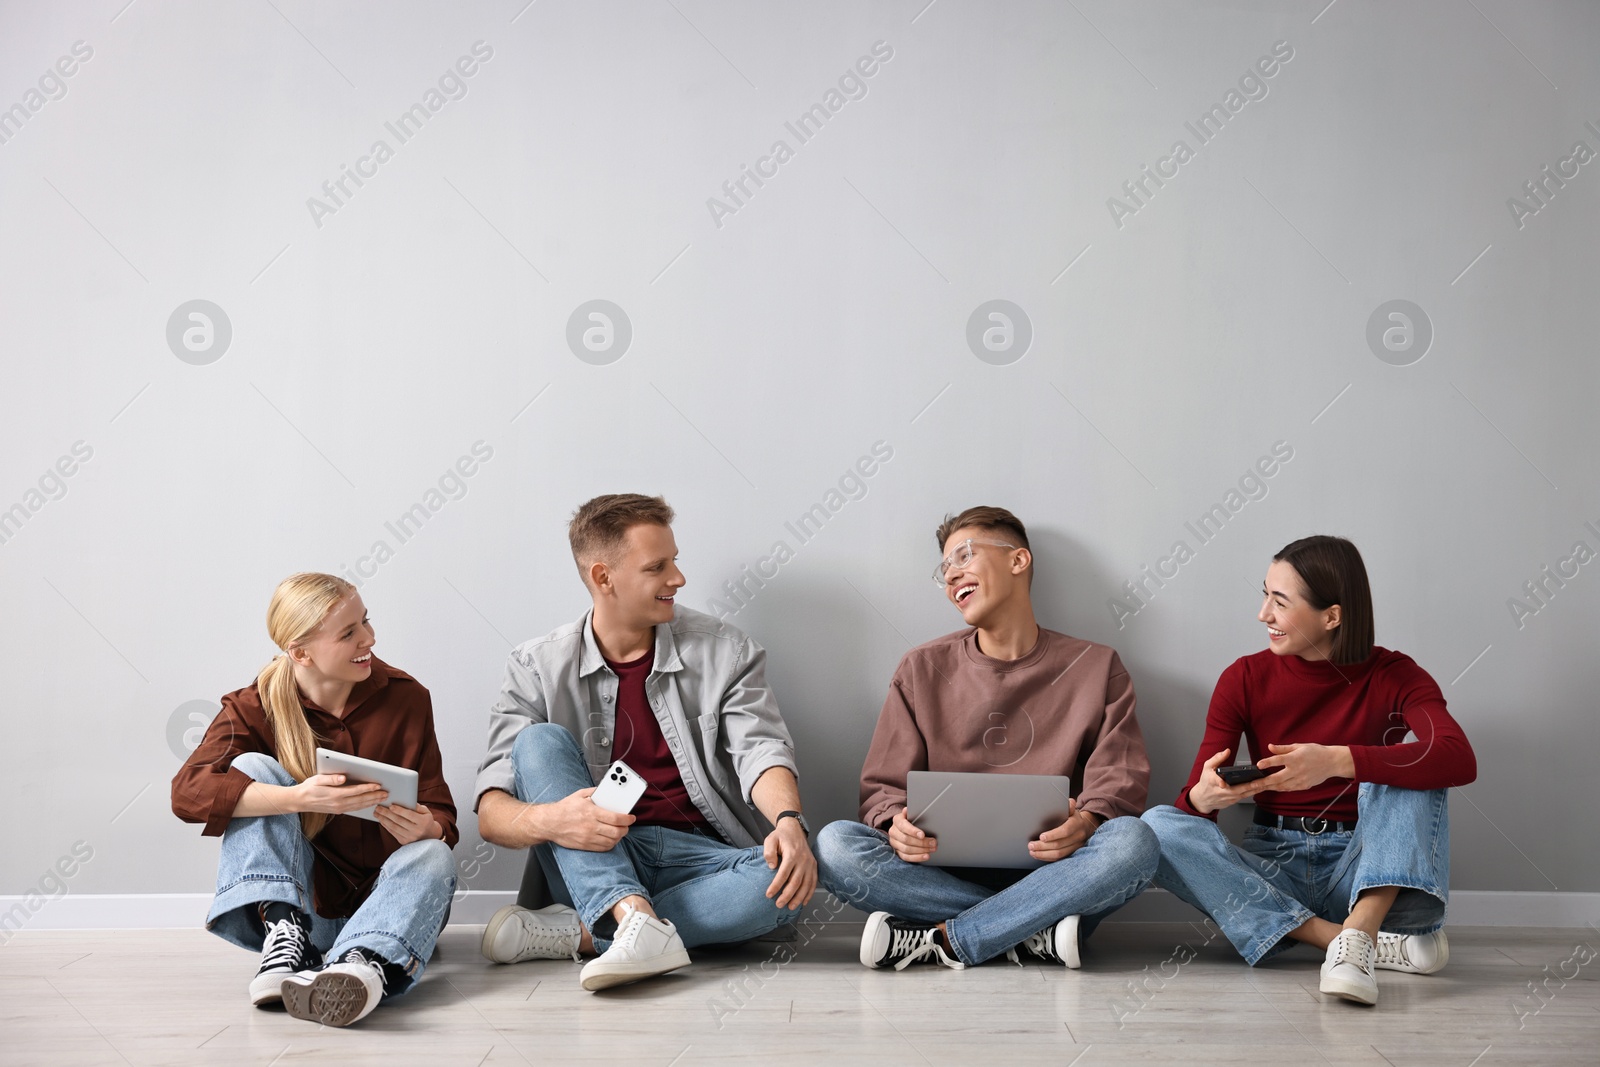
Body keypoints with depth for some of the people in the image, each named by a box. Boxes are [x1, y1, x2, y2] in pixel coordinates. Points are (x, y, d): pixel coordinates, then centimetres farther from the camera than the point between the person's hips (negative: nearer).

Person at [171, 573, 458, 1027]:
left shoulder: (405, 697, -3)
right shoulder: (255, 707, -6)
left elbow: (440, 816, -3)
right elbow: (188, 791, -25)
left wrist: (426, 829, -30)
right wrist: (299, 799, -39)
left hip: (378, 897, 1)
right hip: (296, 899, 0)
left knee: (432, 856, -31)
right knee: (251, 768, -17)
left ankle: (362, 962, -62)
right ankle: (285, 935, -34)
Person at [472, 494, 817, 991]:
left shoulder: (726, 653, 6)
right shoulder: (538, 667, 1)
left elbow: (760, 750, -8)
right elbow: (491, 813, -8)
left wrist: (789, 821, -31)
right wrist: (548, 820, -32)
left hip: (697, 861, 0)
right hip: (590, 867, 0)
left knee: (787, 879, -30)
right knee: (540, 741, -21)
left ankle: (574, 932, -29)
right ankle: (638, 920, -40)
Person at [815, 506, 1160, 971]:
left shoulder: (1096, 668, 9)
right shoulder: (923, 669, 11)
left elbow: (1120, 781, 2)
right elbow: (882, 787, 8)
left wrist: (1085, 822, -21)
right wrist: (895, 824, -16)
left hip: (1047, 868, -1)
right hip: (944, 869, 1)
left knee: (1132, 841, -31)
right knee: (835, 845, -27)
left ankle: (939, 940, -24)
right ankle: (1036, 930, -23)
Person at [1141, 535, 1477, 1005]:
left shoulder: (1391, 676, -4)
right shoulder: (1245, 679, 1)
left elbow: (1460, 760, -26)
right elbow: (1192, 800, -4)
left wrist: (1337, 761, -39)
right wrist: (1204, 796, -30)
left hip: (1360, 867, -2)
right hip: (1271, 869, 2)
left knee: (1410, 761, -22)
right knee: (1158, 825, -24)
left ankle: (1361, 927, -41)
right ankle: (1356, 940, -31)